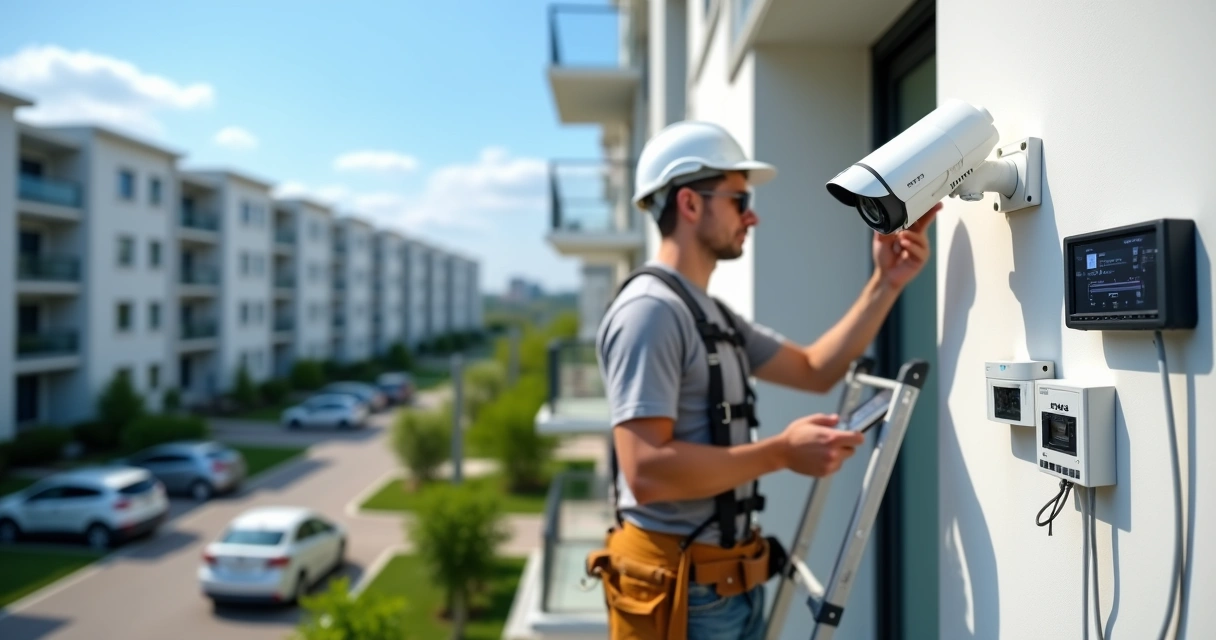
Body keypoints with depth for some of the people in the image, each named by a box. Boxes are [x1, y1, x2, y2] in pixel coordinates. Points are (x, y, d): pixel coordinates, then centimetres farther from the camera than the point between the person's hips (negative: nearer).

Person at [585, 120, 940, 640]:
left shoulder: (715, 314, 13)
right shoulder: (649, 311, -19)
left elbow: (815, 370, 15)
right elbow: (646, 472, -27)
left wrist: (886, 284, 7)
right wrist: (782, 452, -22)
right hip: (680, 591, -9)